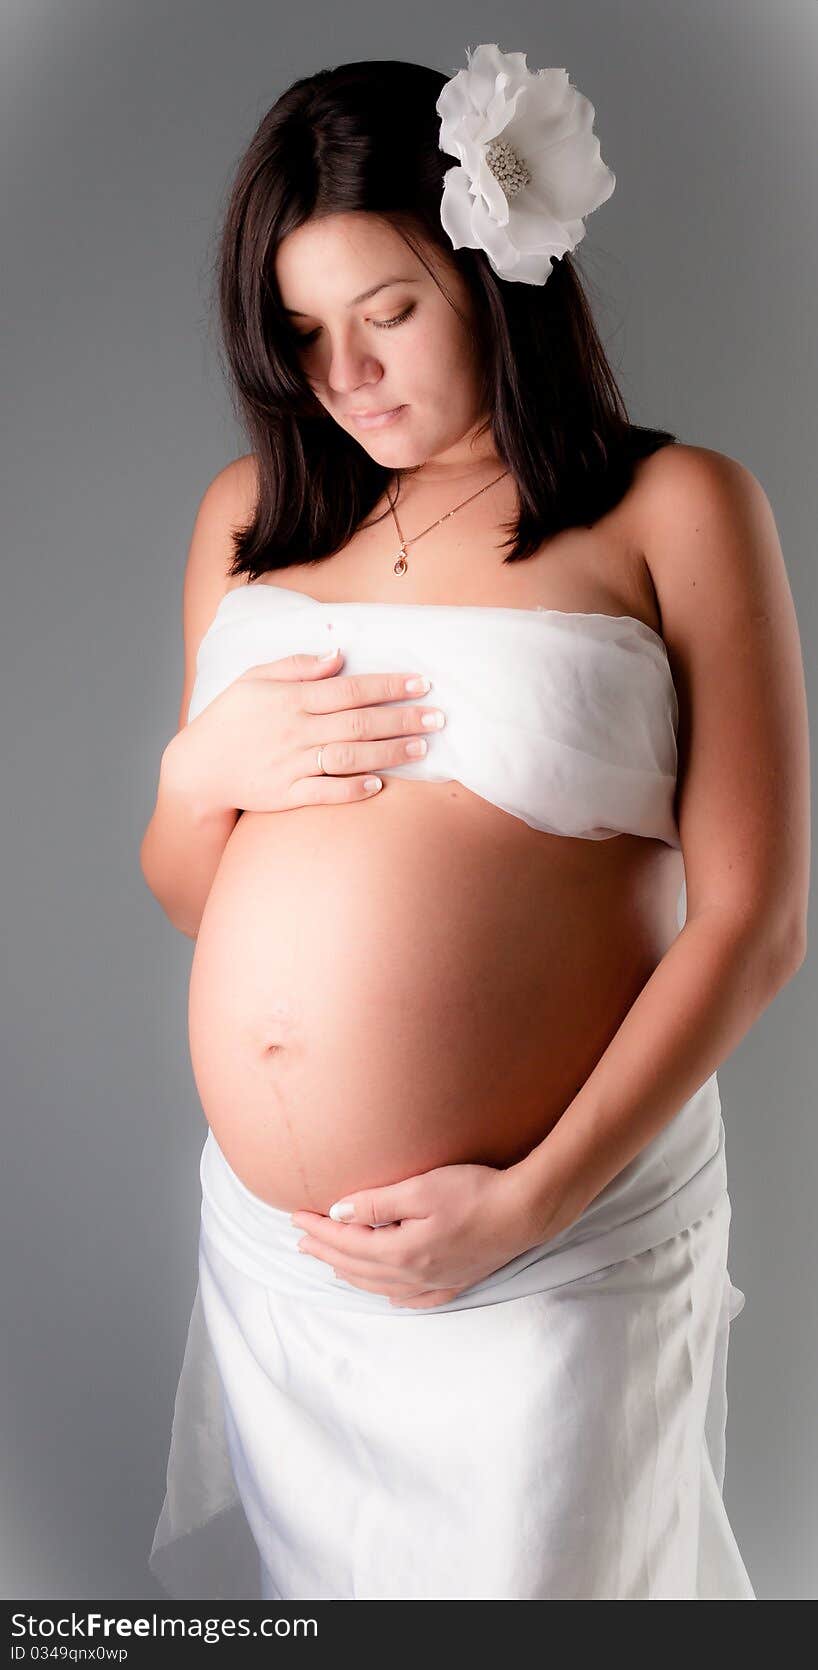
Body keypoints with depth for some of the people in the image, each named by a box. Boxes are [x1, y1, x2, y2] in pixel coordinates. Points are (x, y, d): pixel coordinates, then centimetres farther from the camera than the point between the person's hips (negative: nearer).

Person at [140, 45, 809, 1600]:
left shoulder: (673, 510, -4)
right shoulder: (250, 511, 9)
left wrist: (532, 1201, -15)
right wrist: (200, 770, -7)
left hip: (552, 1257, -4)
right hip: (265, 1242, 5)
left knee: (522, 1570, 13)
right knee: (294, 1574, 22)